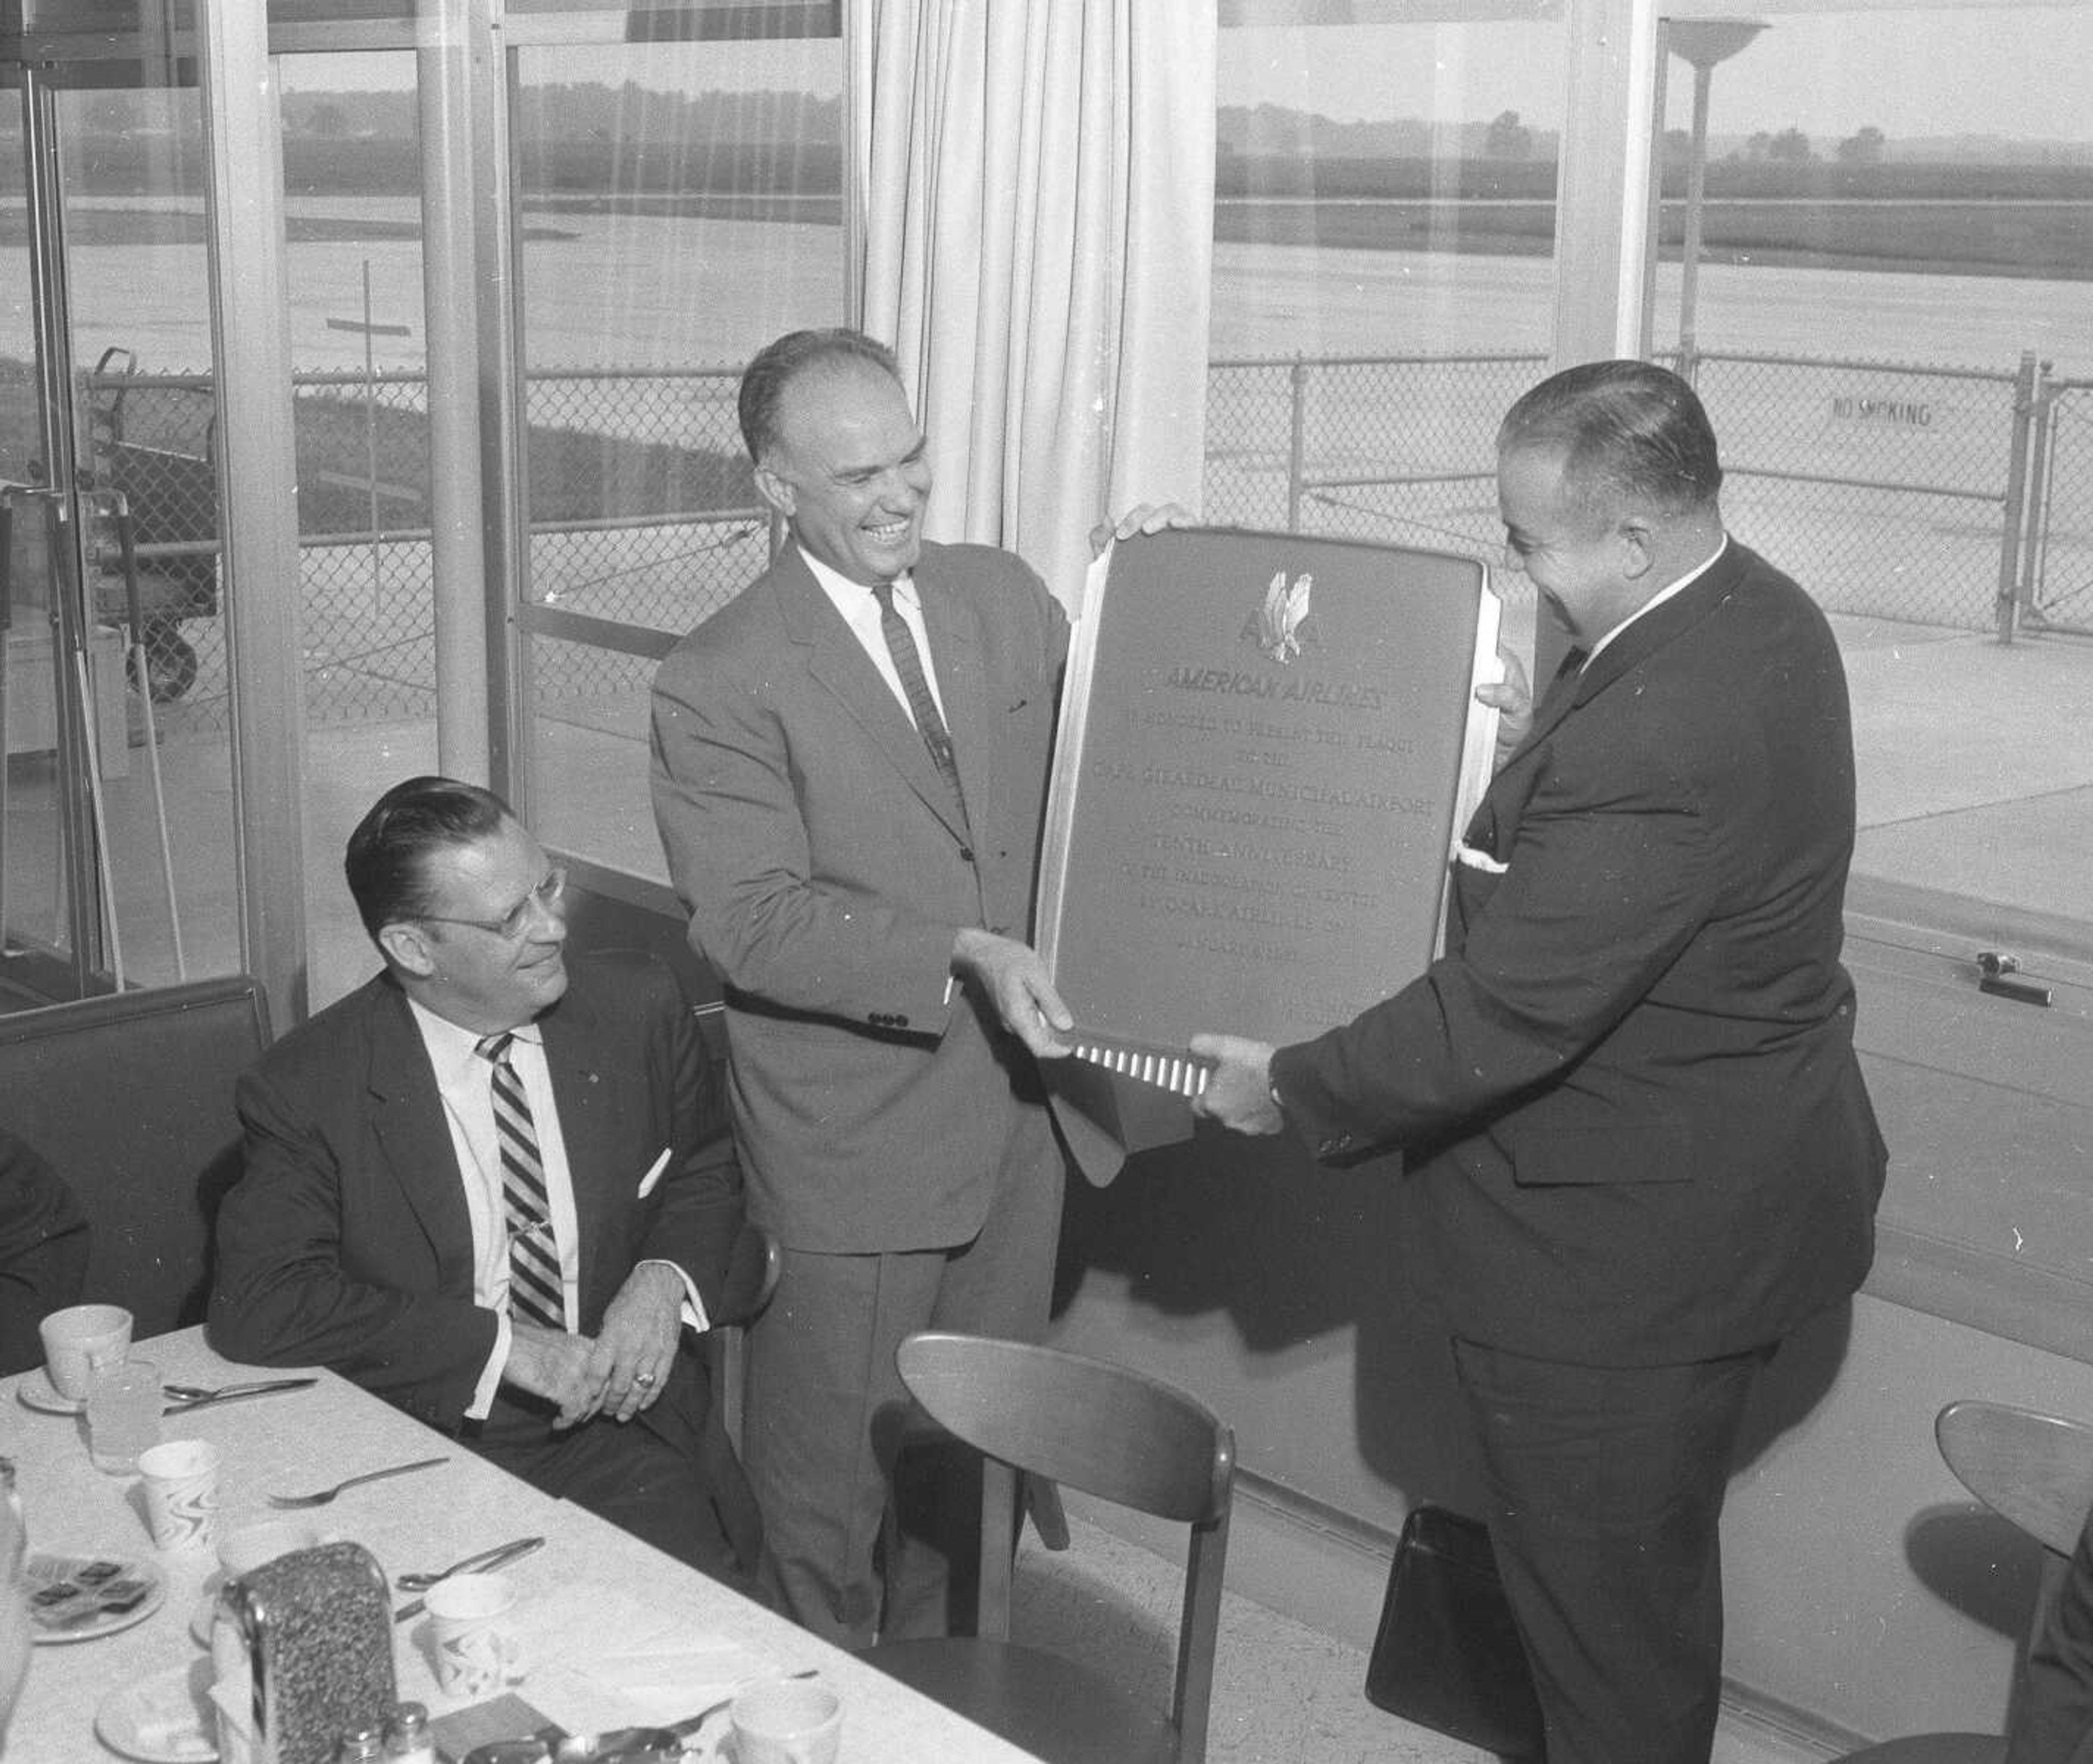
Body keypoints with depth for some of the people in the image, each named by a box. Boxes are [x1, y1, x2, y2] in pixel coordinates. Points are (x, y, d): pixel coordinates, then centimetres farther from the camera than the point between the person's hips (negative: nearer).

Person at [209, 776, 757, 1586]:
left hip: (621, 1420, 2)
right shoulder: (305, 1089, -8)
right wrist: (503, 1344, -19)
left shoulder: (638, 1007, 1)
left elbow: (706, 1170, 16)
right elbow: (256, 1303, -15)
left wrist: (664, 1278, -6)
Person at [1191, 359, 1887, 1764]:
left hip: (1626, 1248, -10)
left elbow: (1501, 1015, -28)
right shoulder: (1757, 610, 0)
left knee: (1608, 1601, 10)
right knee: (1650, 1558, 27)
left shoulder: (1653, 746, -33)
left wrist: (1293, 1090, -16)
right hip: (1730, 1182, 10)